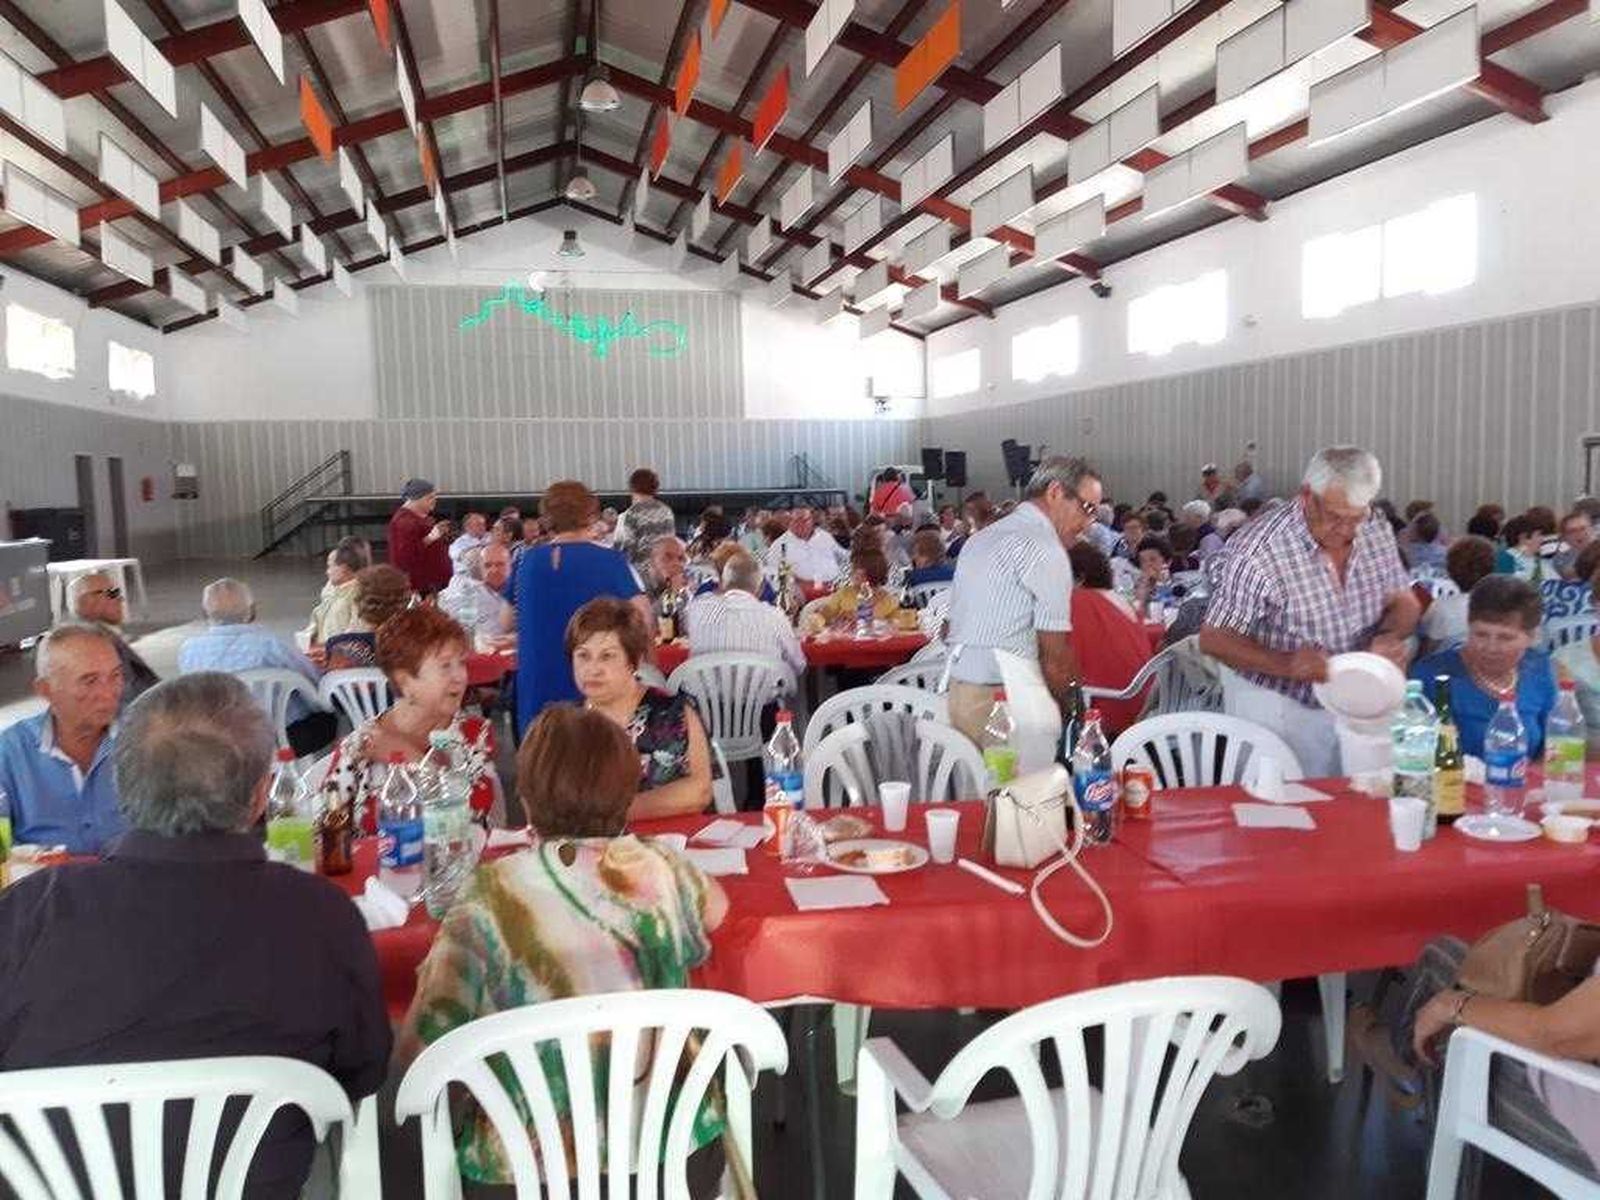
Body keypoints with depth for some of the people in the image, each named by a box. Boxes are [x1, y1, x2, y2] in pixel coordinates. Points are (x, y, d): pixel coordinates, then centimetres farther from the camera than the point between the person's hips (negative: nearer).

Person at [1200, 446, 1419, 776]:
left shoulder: (1377, 531, -5)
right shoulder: (1258, 552, -24)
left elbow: (1403, 601, 8)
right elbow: (1213, 639, -19)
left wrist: (1391, 635, -15)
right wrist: (1286, 665, -33)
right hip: (1275, 706, -5)